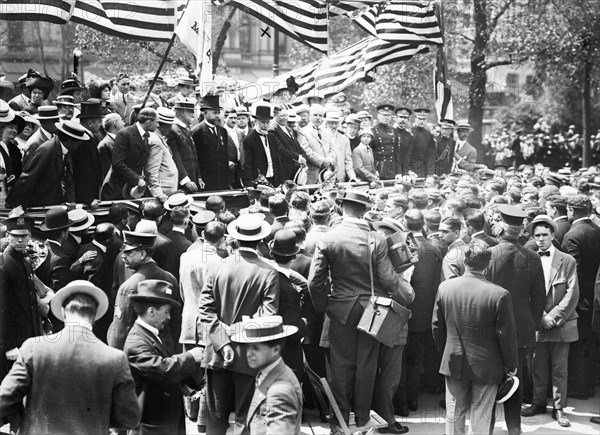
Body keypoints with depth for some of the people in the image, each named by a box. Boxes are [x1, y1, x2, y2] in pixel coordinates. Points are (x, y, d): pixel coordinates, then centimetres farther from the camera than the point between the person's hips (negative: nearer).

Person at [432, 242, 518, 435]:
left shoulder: (445, 287, -7)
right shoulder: (500, 295, -19)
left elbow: (437, 326, 3)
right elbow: (506, 334, -12)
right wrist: (511, 366, 2)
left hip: (453, 363, 3)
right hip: (486, 366, -3)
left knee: (454, 415, 15)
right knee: (482, 419, 7)